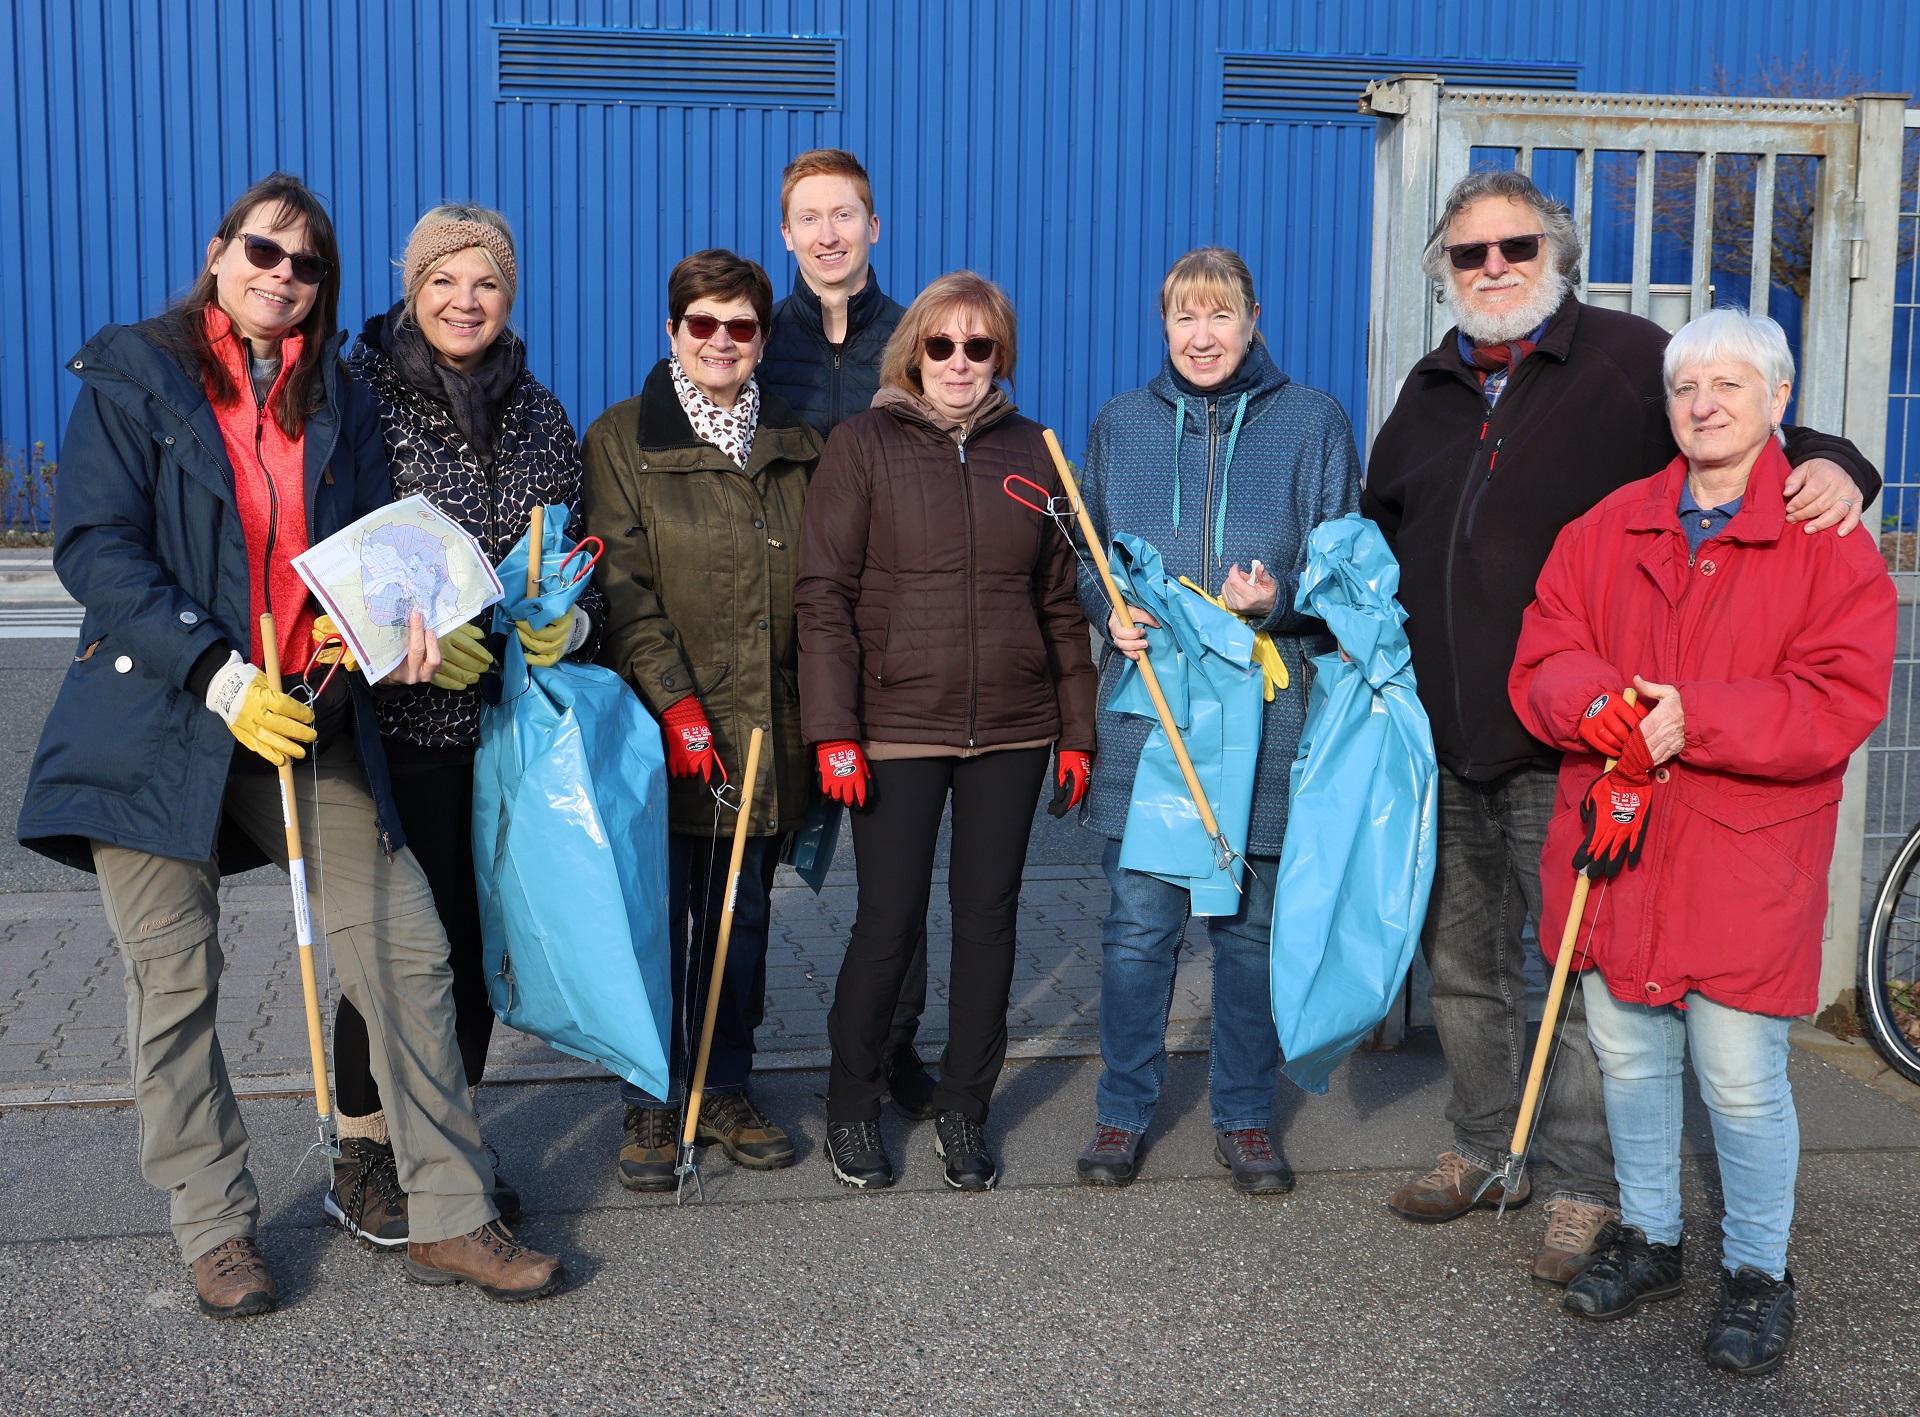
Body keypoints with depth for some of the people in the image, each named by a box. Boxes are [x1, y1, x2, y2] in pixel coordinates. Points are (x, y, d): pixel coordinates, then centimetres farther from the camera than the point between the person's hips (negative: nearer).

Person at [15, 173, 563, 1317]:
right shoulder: (132, 376, 0)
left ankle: (451, 1219, 8)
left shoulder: (337, 398, 13)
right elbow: (97, 549, -10)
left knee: (409, 950, -2)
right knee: (177, 981, 4)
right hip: (160, 719, -3)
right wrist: (218, 675, -20)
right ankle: (218, 1230, 21)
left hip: (309, 718, 4)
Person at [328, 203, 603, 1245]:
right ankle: (362, 1158, 16)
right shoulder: (357, 395, -3)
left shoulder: (539, 415, 11)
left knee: (482, 928, 10)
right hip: (399, 720, -4)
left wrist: (568, 623, -6)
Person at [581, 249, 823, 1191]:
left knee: (743, 919, 11)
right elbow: (622, 585, -8)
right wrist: (675, 702, -17)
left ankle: (726, 1090, 25)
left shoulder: (795, 447, 12)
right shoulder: (623, 438, 0)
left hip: (765, 731, 4)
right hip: (661, 731, -3)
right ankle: (652, 1105, 16)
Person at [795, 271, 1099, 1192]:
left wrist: (1077, 730, 9)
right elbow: (824, 593, -3)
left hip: (1012, 730, 3)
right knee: (889, 922, -1)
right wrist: (834, 730, -11)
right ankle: (852, 1110, 19)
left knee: (989, 918, 7)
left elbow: (1061, 598, 13)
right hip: (897, 726, -3)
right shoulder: (865, 444, 0)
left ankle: (963, 1111, 22)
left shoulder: (1030, 452, 10)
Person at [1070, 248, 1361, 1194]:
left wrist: (1277, 600, -14)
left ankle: (1244, 1117, 23)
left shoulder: (1312, 424, 5)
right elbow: (1086, 558, 16)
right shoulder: (1120, 424, 10)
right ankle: (1123, 1112, 18)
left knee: (1253, 928, 8)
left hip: (1264, 712, -1)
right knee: (1138, 925, 3)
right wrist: (1112, 611, -6)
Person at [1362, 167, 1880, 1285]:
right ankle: (1487, 1149, 34)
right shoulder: (1431, 392, 15)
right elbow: (1379, 533, 27)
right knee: (1466, 963, 17)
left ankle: (1582, 1183, 16)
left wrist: (1833, 467, -22)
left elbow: (1757, 440, -1)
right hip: (1448, 744, 6)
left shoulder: (1629, 358, -2)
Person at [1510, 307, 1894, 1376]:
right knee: (1630, 1058, 14)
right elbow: (1543, 659, 4)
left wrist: (1694, 719, -22)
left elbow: (1841, 703, -12)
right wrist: (1603, 709, -17)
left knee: (1742, 1080, 0)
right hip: (1617, 845, 4)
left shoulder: (1829, 543, -3)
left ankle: (1759, 1270, 21)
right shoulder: (1605, 531, 9)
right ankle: (1649, 1238, 33)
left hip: (1745, 864, -4)